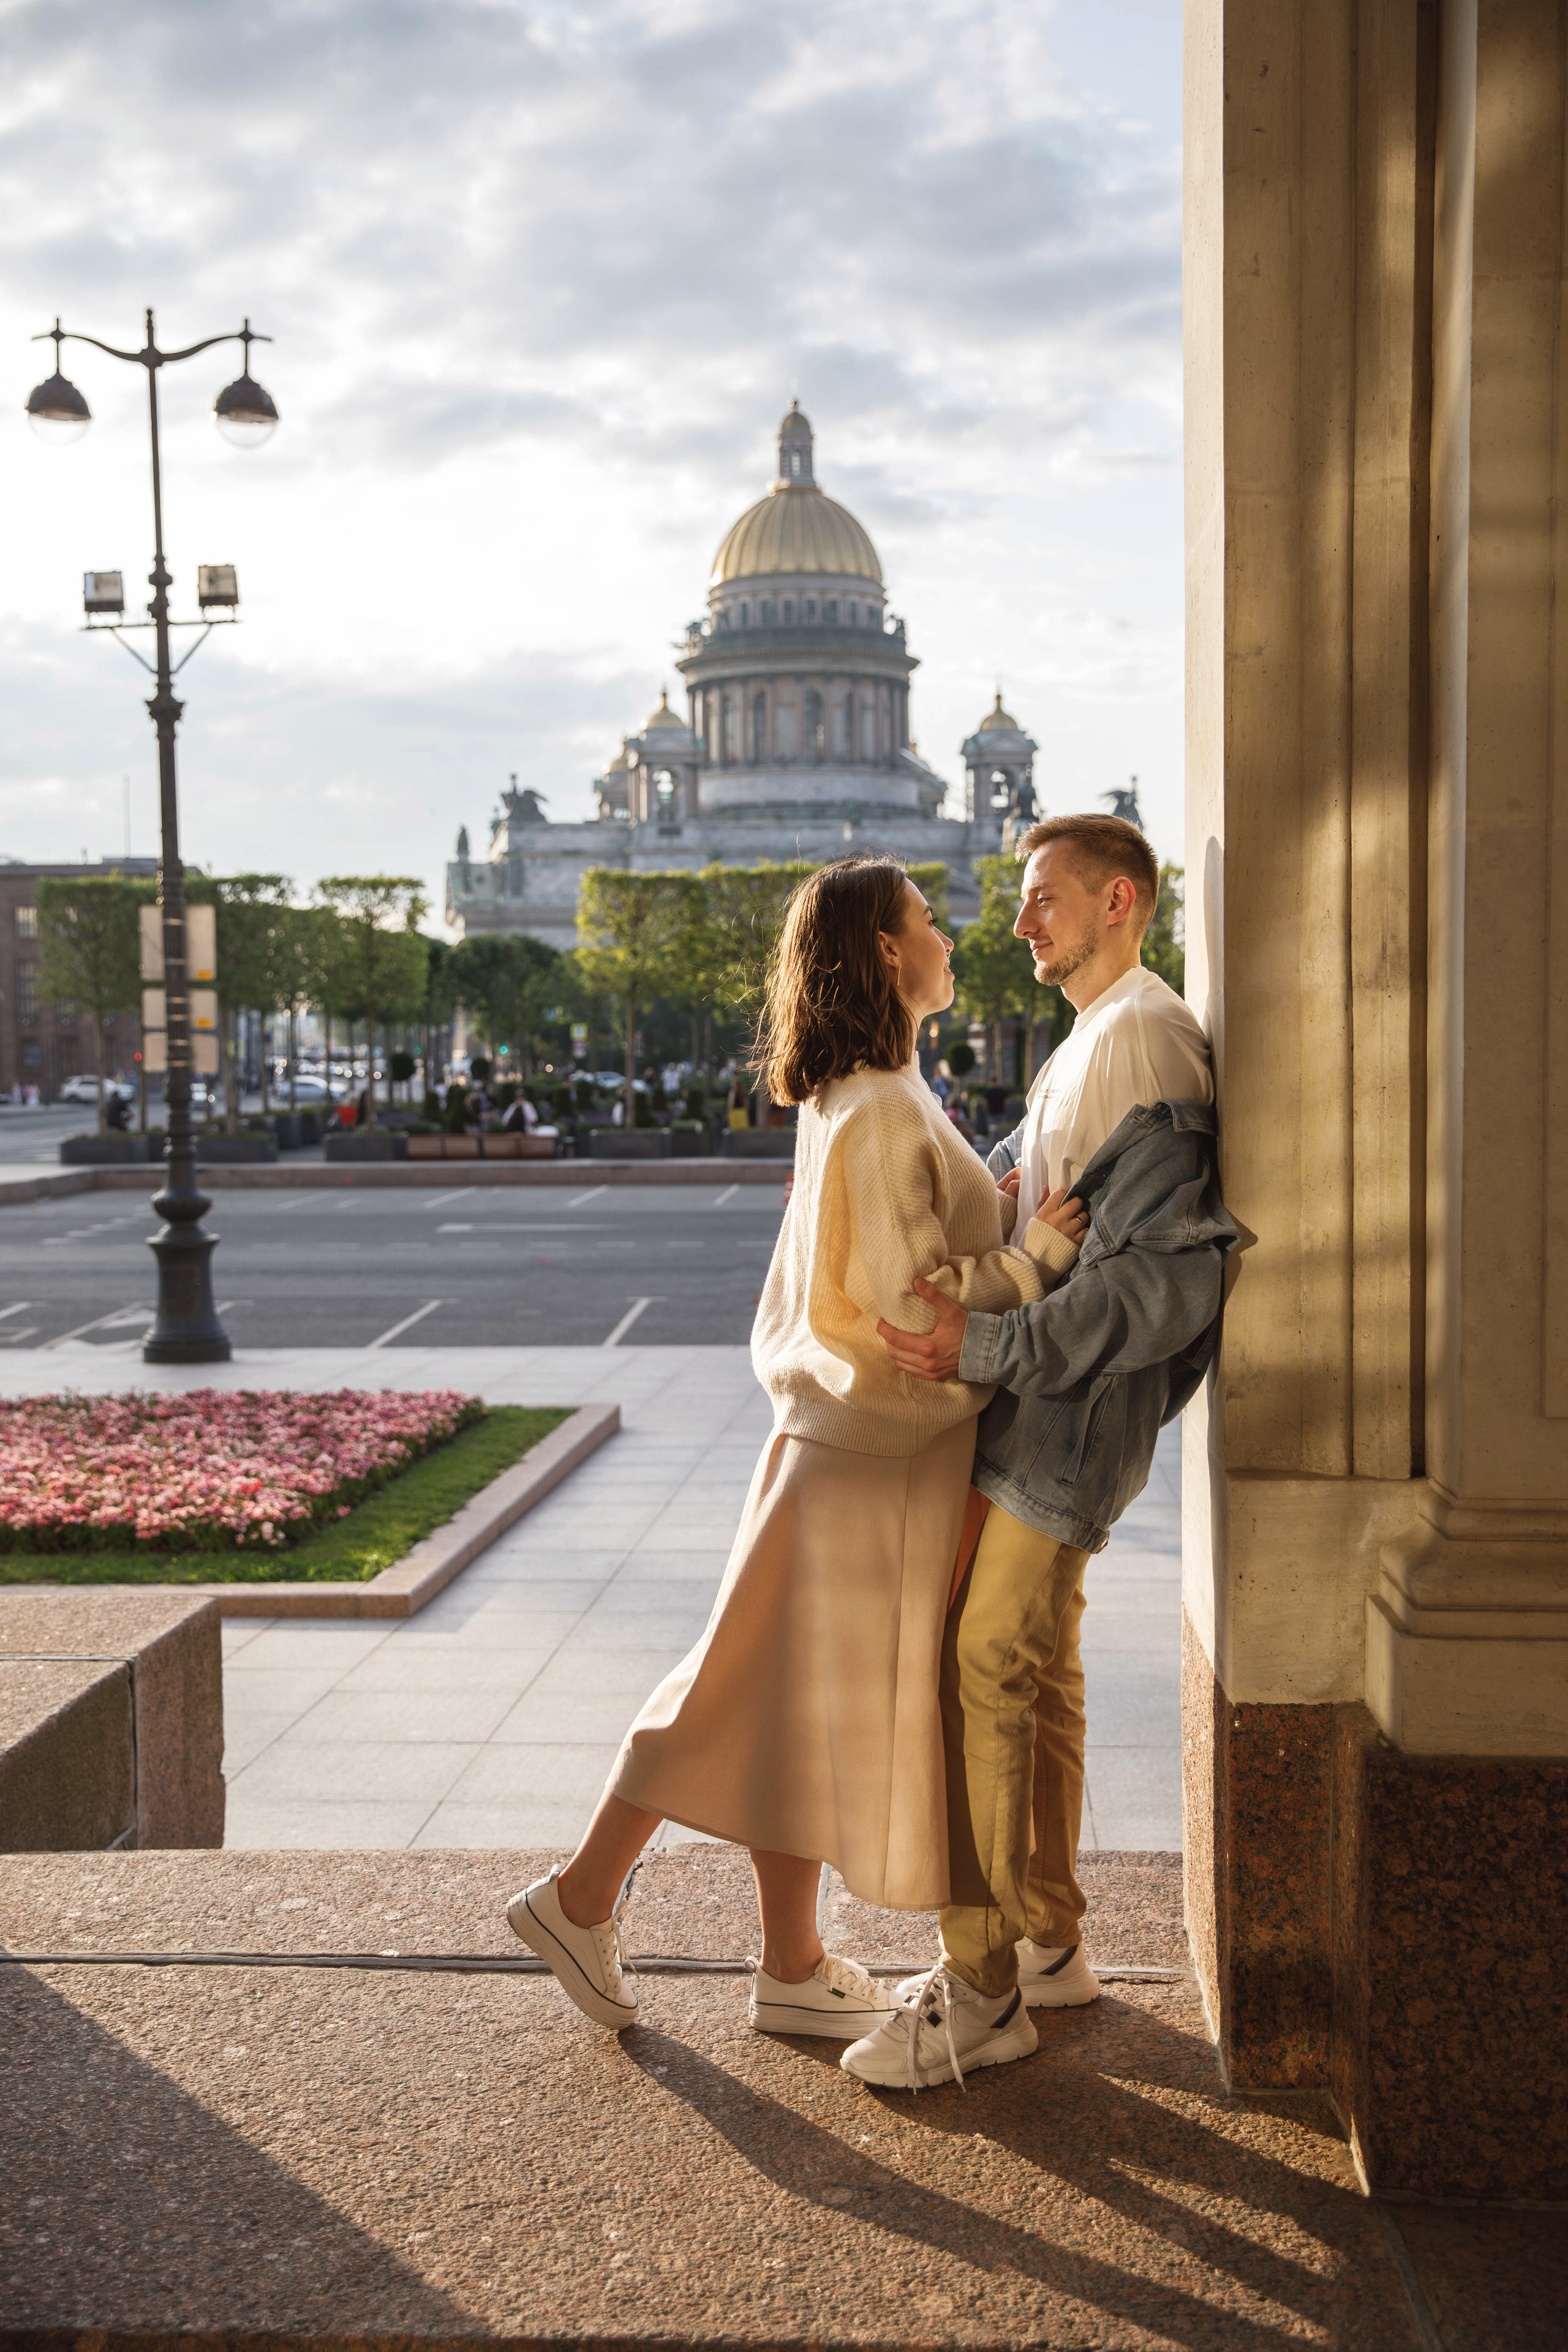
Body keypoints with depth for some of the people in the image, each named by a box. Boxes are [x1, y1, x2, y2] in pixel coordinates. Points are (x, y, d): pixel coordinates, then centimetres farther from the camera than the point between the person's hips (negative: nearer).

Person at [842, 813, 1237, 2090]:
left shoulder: (1143, 1042, -16)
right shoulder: (1088, 1046, 18)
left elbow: (1166, 1277, -24)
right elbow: (1019, 1182, 31)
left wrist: (989, 1346, -25)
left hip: (1072, 1421, -10)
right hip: (1035, 1413, 10)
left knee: (989, 1675, -7)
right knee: (1032, 1675, 15)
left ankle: (983, 1985, 2)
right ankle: (1049, 1940, 27)